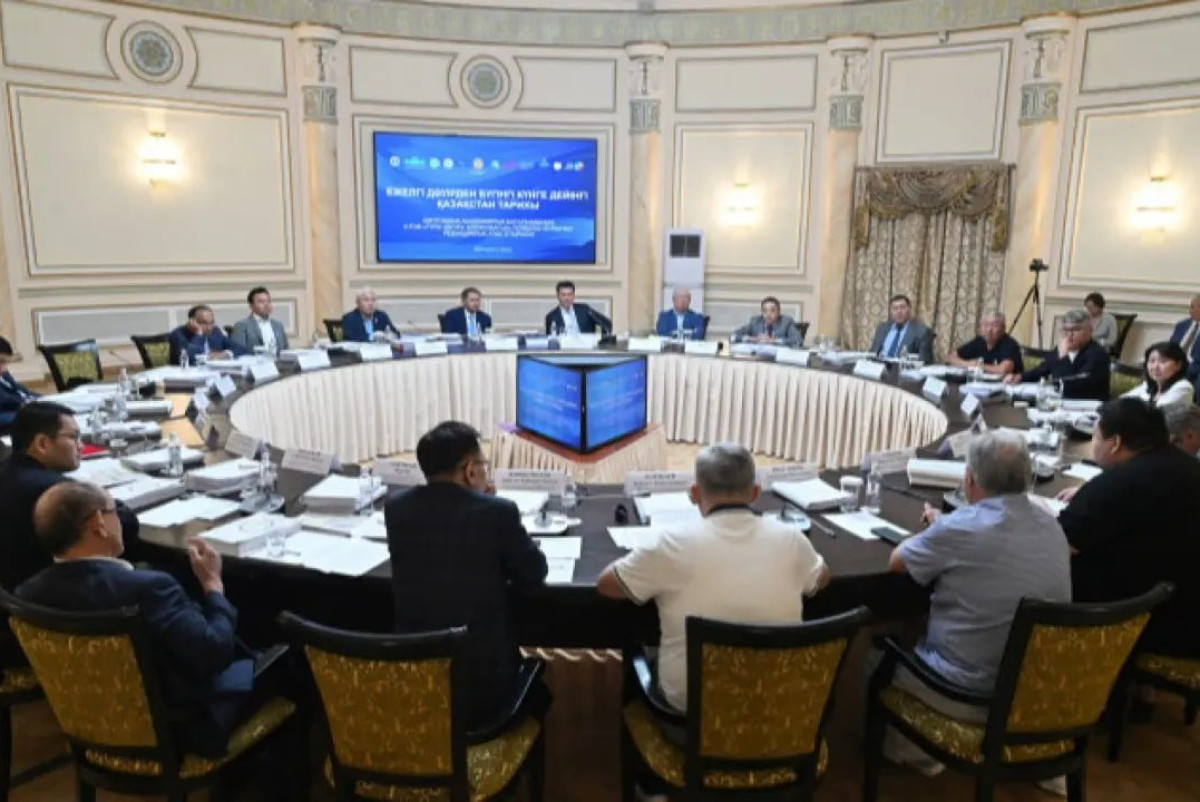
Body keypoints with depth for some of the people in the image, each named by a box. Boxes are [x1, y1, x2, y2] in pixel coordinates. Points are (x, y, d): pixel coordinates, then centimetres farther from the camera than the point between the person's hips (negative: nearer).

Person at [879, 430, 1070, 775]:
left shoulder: (961, 528, -22)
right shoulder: (1052, 527, -1)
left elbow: (896, 562, -5)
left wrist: (934, 531, 12)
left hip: (970, 693, -6)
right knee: (918, 635, 28)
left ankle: (914, 751, 31)